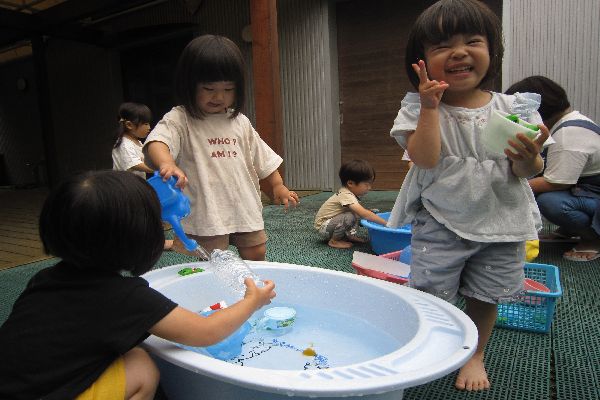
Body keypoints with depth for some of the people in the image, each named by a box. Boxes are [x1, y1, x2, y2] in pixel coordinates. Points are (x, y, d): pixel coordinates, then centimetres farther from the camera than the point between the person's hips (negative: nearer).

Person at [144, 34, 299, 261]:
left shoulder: (240, 122, 8)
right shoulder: (180, 120, -8)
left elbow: (262, 159, 16)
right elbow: (156, 143, -27)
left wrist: (278, 187, 10)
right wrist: (167, 164, -48)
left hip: (246, 210, 5)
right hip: (206, 213, -4)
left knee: (256, 258, 16)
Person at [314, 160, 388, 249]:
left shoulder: (347, 192, -1)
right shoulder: (346, 195, -29)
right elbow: (364, 214, -38)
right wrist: (385, 223, -35)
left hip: (331, 221, 9)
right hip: (323, 227, -9)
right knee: (349, 217, -30)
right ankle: (334, 241, -12)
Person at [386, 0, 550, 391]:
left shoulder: (513, 107, -3)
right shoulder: (419, 108, -7)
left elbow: (527, 172, -3)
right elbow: (425, 158, -21)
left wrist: (529, 157, -25)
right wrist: (430, 106, -23)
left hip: (500, 222, 2)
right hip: (440, 223, -2)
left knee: (486, 296, 16)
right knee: (431, 294, 6)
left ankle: (475, 355, 41)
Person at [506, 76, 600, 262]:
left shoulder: (568, 135, -27)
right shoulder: (566, 121, 5)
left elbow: (556, 183, -28)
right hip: (583, 186, 10)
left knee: (549, 201, -32)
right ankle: (568, 231, 12)